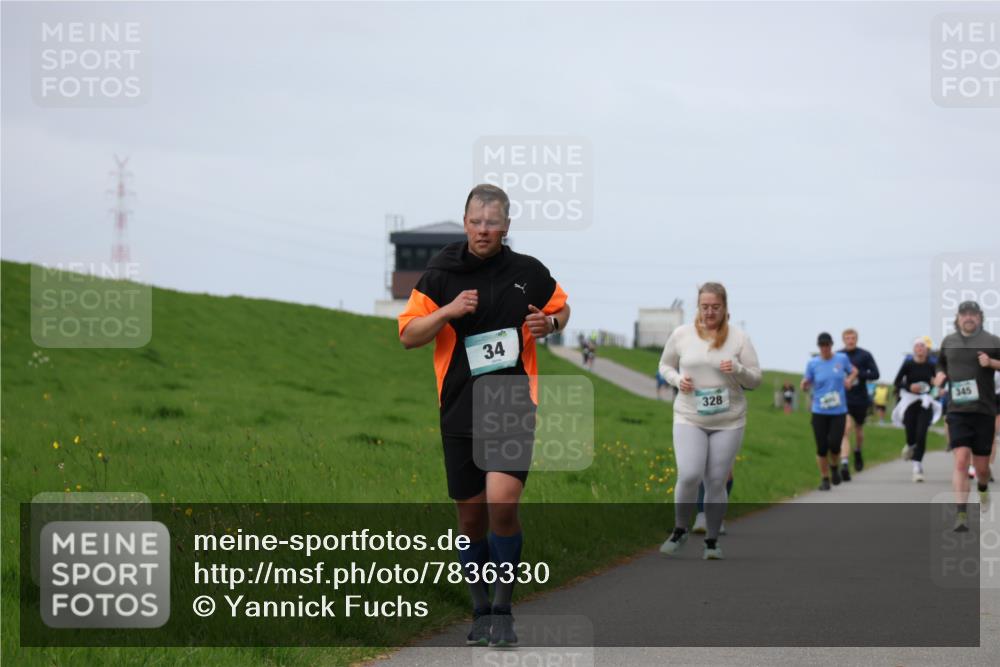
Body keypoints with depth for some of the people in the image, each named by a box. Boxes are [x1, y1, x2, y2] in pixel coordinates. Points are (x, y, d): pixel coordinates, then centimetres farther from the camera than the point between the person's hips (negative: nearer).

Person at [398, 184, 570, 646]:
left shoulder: (529, 272, 2)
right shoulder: (440, 273, 2)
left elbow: (561, 308, 20)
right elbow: (407, 335, 2)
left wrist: (548, 324, -3)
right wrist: (447, 312, -14)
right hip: (459, 410, 2)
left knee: (502, 502, -19)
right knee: (471, 516, 8)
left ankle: (503, 609, -5)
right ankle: (481, 611, 25)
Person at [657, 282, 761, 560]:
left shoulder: (739, 338, -2)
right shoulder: (681, 334, 1)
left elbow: (755, 379, 2)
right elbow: (665, 365, 14)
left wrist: (738, 369, -19)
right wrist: (677, 379, -7)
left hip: (728, 422, 0)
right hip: (689, 419, 0)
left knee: (716, 482, 3)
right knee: (689, 475, -16)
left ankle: (712, 541, 18)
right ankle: (680, 530, 8)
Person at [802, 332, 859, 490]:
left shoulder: (842, 359, 1)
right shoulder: (813, 363, -1)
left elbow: (853, 371, 18)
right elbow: (806, 385, 4)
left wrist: (850, 380, -2)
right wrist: (804, 385, -19)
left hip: (838, 411, 0)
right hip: (819, 412, 0)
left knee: (834, 444, -13)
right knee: (822, 448, -1)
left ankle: (834, 466, 19)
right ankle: (824, 479, 15)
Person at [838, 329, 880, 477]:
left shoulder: (865, 355, -1)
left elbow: (875, 374, -7)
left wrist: (858, 373, -19)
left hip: (860, 400, 1)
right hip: (843, 400, -1)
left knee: (859, 430, 17)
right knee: (846, 430, -17)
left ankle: (857, 452, 48)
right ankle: (844, 464, -25)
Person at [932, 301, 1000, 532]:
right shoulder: (948, 342, 12)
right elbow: (941, 364, 29)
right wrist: (940, 374, 8)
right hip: (957, 411, 1)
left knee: (981, 467, 7)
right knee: (961, 460, -15)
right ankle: (961, 514, -17)